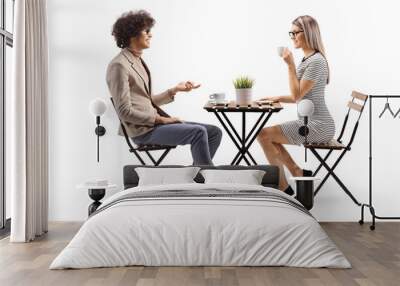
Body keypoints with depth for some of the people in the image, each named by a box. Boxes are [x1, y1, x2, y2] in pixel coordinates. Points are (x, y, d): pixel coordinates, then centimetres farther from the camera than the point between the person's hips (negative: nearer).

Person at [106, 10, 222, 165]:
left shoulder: (138, 61, 17)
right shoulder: (119, 65, -10)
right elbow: (125, 111, -16)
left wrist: (175, 90, 6)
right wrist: (161, 119, -14)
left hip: (153, 122, 9)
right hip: (143, 129, -9)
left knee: (215, 132, -1)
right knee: (198, 132, -25)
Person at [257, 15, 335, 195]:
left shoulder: (316, 61, -16)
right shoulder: (307, 60, 14)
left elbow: (297, 95, -17)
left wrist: (290, 65, -17)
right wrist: (278, 98, 7)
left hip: (317, 126, -10)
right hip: (310, 123, 10)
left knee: (264, 135, -14)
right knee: (269, 136, 12)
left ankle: (284, 187, -4)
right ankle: (298, 174, 14)